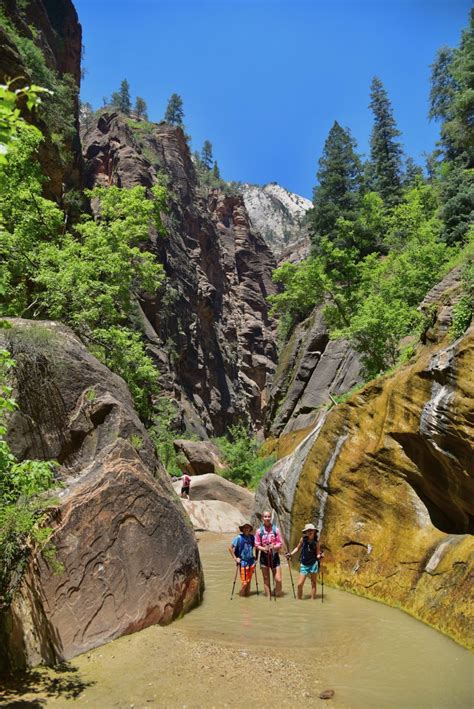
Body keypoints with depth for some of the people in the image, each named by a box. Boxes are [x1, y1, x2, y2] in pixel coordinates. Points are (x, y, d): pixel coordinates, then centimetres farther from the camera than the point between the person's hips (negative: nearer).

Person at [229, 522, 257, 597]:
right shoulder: (239, 537, -12)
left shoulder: (252, 537, 0)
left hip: (251, 562, 4)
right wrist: (235, 558, -9)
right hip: (243, 562, -4)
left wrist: (255, 558, 10)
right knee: (244, 582, -1)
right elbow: (230, 548, -8)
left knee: (249, 581, 11)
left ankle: (247, 593, 27)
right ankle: (241, 593, 22)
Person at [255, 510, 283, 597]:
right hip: (264, 557, 0)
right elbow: (257, 545, 0)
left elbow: (280, 543, 1)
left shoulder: (276, 529, -1)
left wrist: (274, 547, -19)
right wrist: (264, 549, -18)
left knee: (278, 579, -3)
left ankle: (278, 595, 20)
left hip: (274, 556, 0)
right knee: (266, 579, 8)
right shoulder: (259, 531, -1)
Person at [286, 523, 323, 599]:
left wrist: (320, 555, -25)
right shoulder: (303, 539, -4)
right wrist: (290, 554, -2)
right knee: (300, 584, -3)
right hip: (304, 565, 1)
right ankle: (299, 600, 15)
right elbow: (297, 548, 10)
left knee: (313, 583, 7)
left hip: (313, 564, -1)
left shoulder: (316, 541, -6)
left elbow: (317, 554, -4)